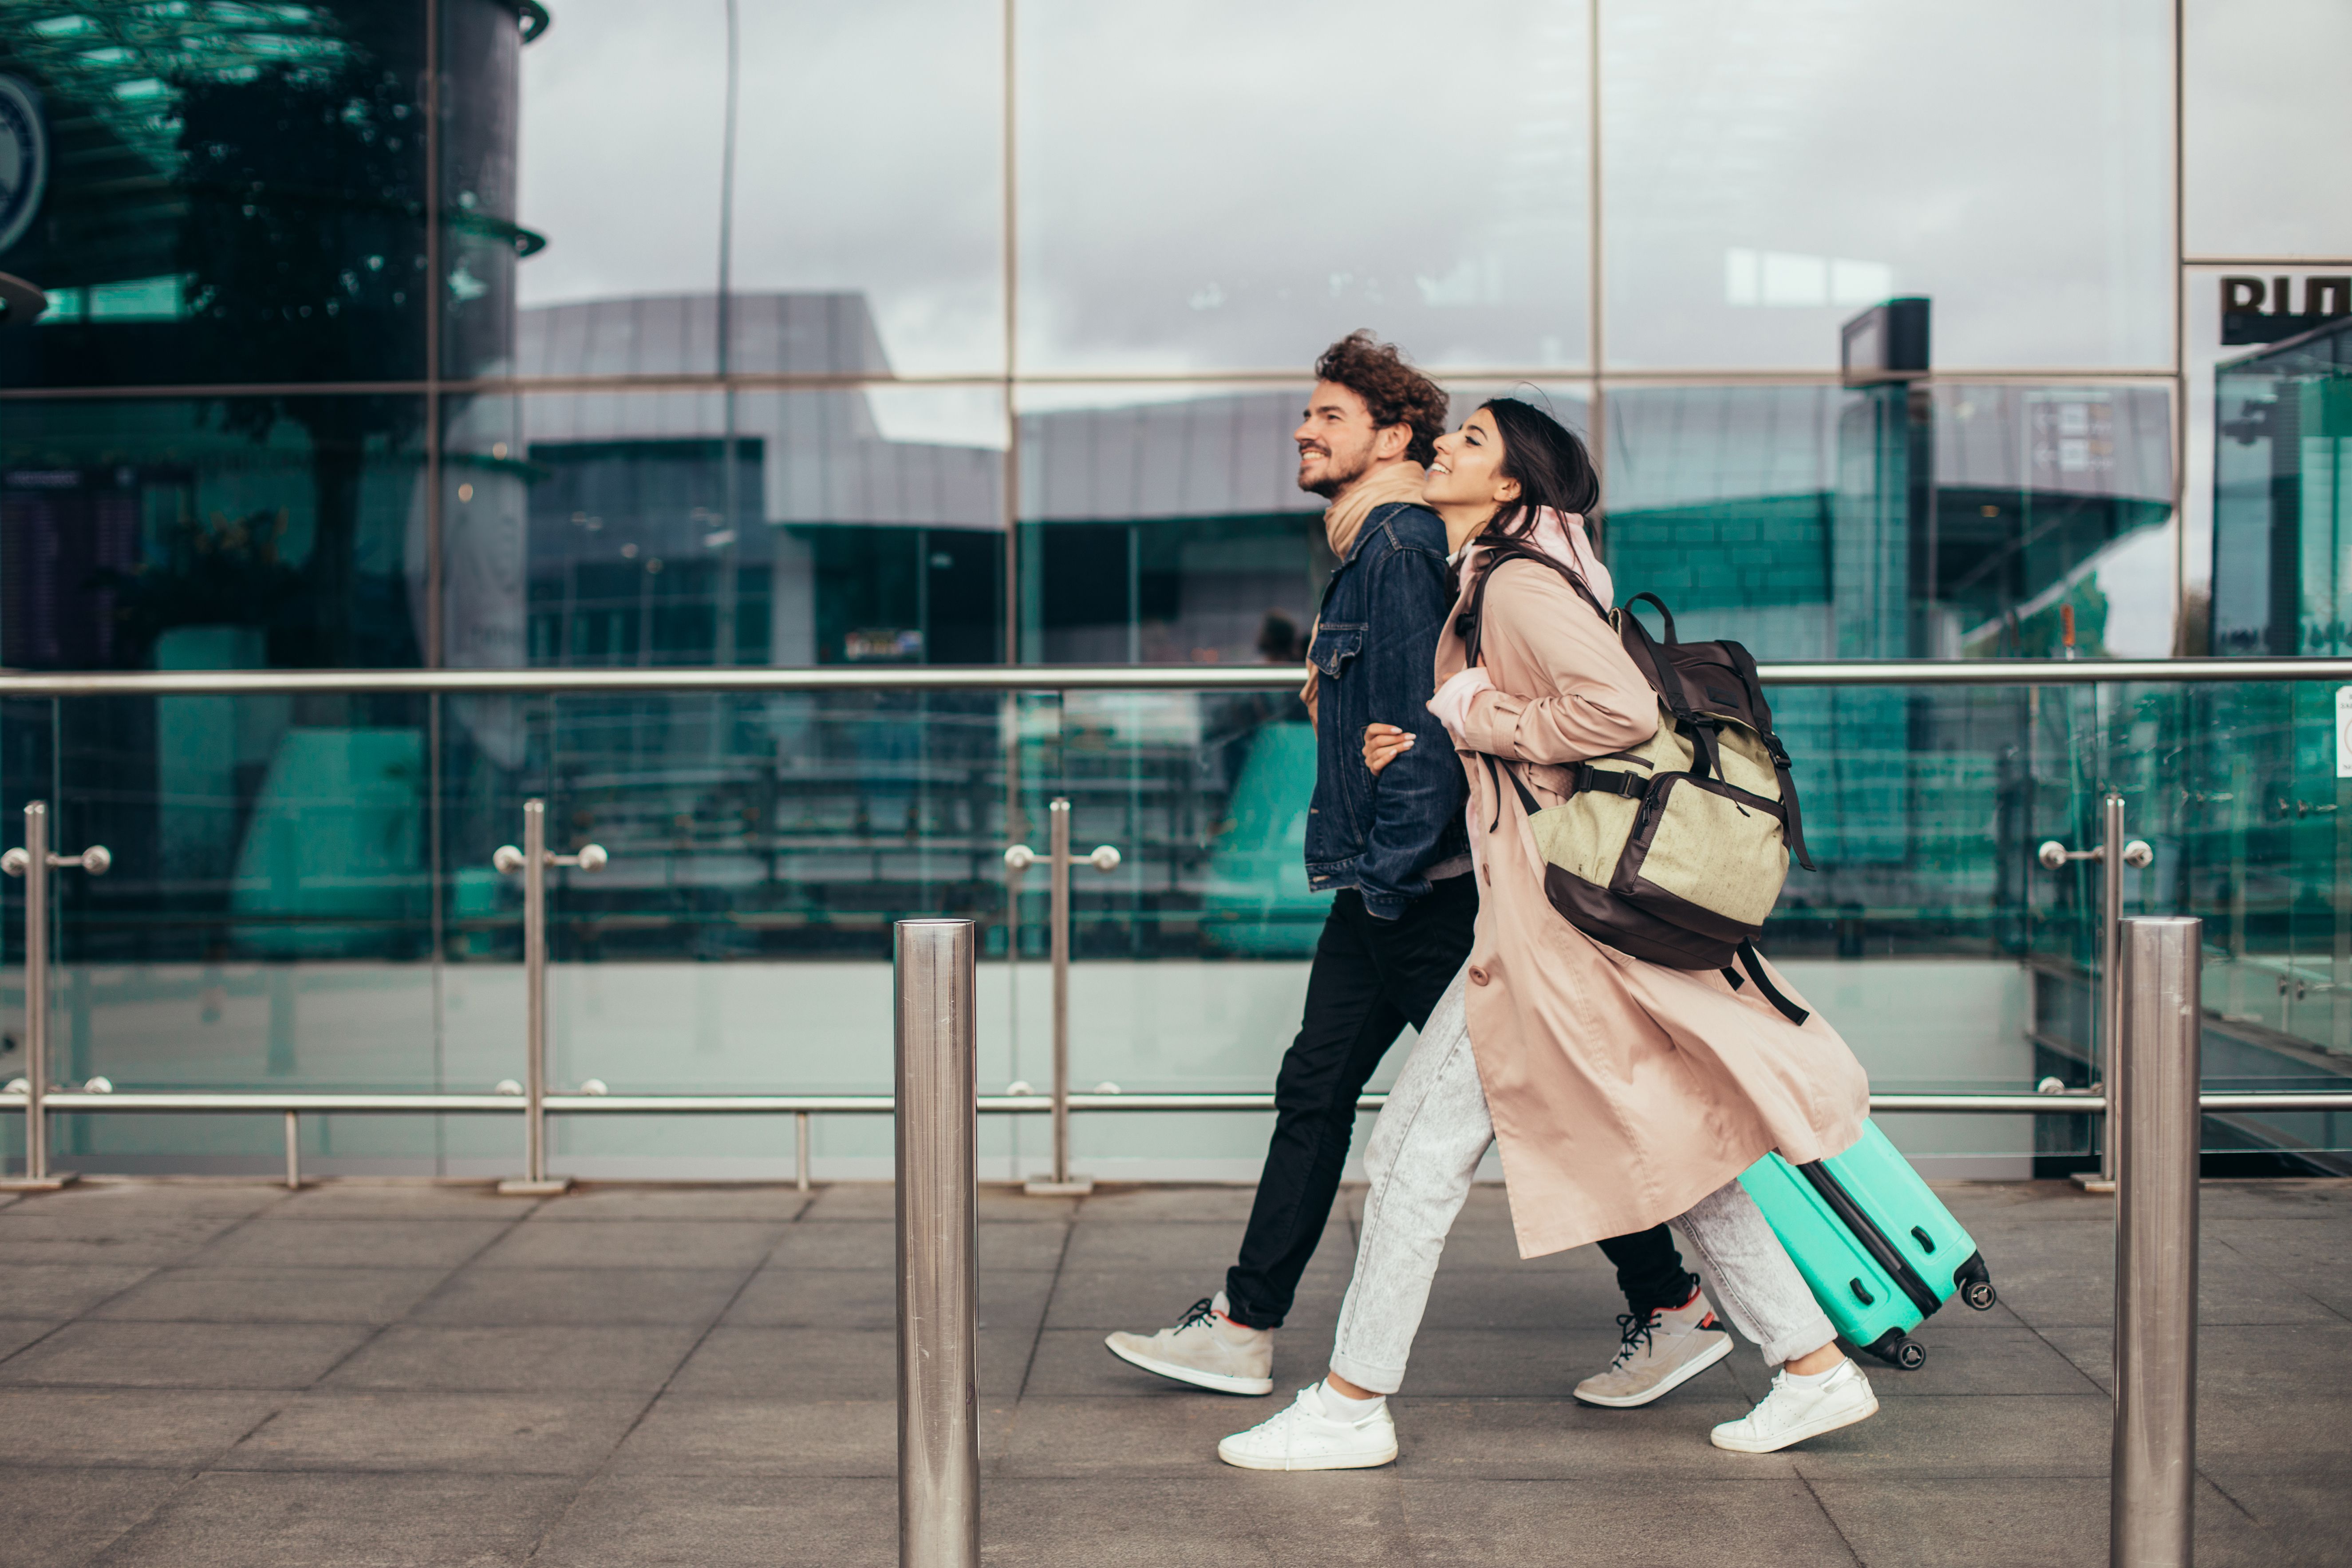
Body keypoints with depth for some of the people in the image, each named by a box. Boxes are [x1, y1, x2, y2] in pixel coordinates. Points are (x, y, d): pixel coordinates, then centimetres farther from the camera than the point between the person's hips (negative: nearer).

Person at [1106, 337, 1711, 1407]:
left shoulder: (1402, 548, -15)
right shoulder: (1367, 553, 16)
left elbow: (1425, 723, -22)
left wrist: (1392, 875, -20)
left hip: (1431, 888, -10)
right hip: (1384, 889, 10)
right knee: (1314, 1090, 12)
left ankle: (1673, 1311, 11)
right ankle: (1243, 1329, 19)